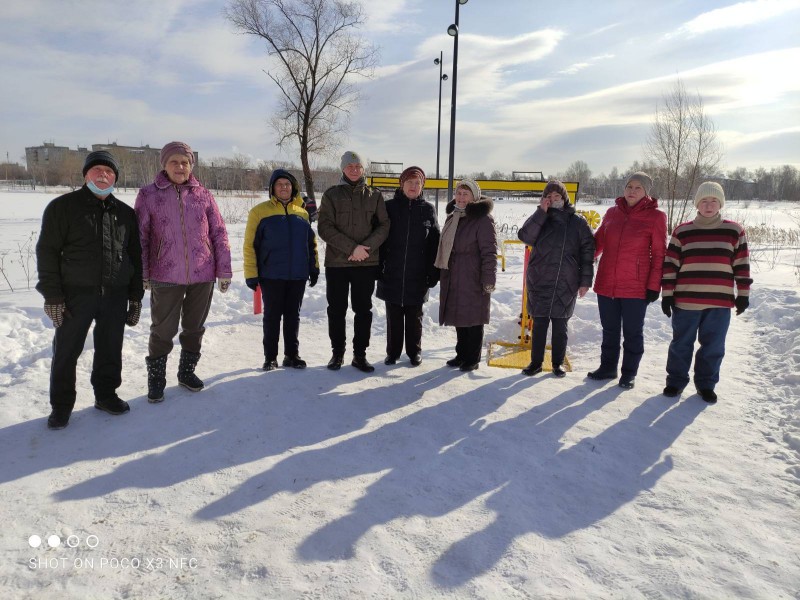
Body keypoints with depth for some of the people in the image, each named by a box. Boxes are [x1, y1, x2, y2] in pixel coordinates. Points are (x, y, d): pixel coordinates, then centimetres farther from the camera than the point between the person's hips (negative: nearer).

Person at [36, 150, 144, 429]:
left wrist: (136, 297, 9)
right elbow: (47, 252, -4)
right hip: (76, 294, -3)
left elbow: (135, 257, 13)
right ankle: (61, 405, 20)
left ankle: (106, 394, 28)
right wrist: (52, 296, -10)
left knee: (110, 349, 11)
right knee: (66, 350, 5)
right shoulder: (63, 207, -1)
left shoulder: (125, 213, 10)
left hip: (115, 295, 3)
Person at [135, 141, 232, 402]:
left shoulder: (203, 195, 3)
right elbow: (140, 237, -1)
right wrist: (142, 274, -5)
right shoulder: (148, 195, -2)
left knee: (194, 327, 15)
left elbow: (219, 233, 5)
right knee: (163, 330, 6)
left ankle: (187, 371, 33)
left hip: (203, 275, 2)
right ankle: (156, 378, 24)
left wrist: (224, 270, 2)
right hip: (166, 276, -2)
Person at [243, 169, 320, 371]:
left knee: (293, 316, 10)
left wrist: (314, 268, 9)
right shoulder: (260, 211, -3)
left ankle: (292, 354, 21)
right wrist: (251, 274, -9)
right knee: (272, 316, 5)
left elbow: (311, 242, 15)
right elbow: (250, 244, -5)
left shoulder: (302, 213, 9)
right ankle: (270, 357, 16)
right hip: (271, 275, -3)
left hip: (298, 275, 3)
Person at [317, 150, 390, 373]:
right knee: (336, 310, 7)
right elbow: (325, 227, -6)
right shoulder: (331, 195, 3)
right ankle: (337, 352, 21)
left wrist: (366, 247, -14)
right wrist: (352, 247, -16)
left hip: (367, 263, 1)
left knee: (363, 310, 6)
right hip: (336, 262, -1)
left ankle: (360, 354, 16)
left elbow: (383, 226, 2)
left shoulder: (374, 196, 7)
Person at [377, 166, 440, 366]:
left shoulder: (428, 209, 3)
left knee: (414, 316, 10)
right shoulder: (389, 207, 2)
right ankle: (392, 352, 22)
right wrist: (377, 267, -4)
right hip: (392, 274, 0)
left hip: (417, 275, 0)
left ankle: (414, 352, 24)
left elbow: (434, 243, 3)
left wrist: (434, 272, -1)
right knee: (393, 315, 9)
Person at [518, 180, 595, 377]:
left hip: (566, 284, -1)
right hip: (539, 282, 1)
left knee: (560, 326, 9)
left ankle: (558, 363, 22)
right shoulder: (539, 219, 6)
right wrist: (541, 212, -14)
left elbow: (587, 252, 1)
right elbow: (525, 236, -13)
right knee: (539, 324, 7)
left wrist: (585, 281, -3)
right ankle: (536, 362, 19)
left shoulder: (578, 222, 2)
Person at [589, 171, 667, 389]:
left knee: (632, 332, 8)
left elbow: (659, 254, -5)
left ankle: (629, 373, 22)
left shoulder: (655, 216, -4)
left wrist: (654, 286, -8)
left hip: (636, 287, -3)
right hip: (606, 284, 4)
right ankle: (608, 367, 30)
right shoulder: (612, 212, 6)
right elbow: (597, 242, 14)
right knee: (609, 329, 15)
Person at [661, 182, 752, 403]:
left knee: (713, 346, 9)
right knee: (681, 344, 8)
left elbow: (741, 265, 7)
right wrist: (667, 294, -2)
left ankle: (706, 384, 24)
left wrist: (743, 294, 5)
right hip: (685, 300, -1)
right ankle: (675, 381, 22)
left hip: (720, 302, 1)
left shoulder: (735, 231, 5)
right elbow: (670, 265, 2)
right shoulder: (682, 231, 3)